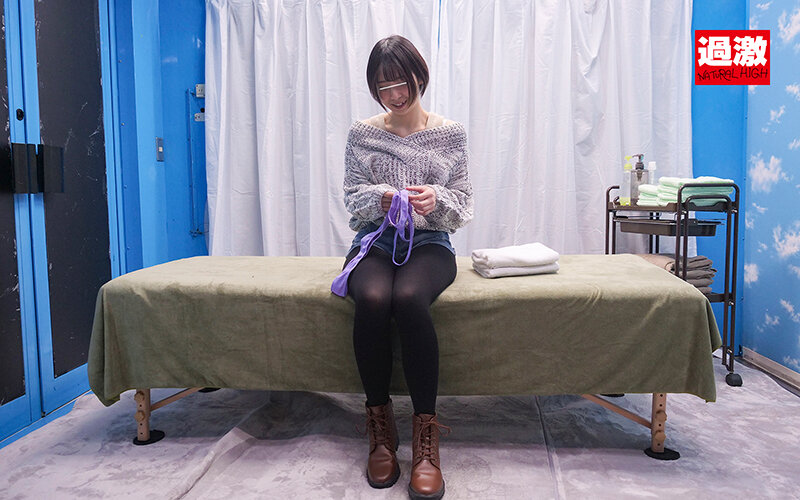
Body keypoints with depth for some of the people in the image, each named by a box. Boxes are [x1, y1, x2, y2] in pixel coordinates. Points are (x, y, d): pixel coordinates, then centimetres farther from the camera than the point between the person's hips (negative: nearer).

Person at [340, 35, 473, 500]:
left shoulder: (450, 133, 7)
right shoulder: (362, 133, 9)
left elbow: (465, 205, 5)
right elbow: (352, 195, 7)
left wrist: (438, 199, -18)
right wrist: (380, 197, -16)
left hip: (429, 243, -1)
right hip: (375, 240, 1)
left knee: (410, 298, -36)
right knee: (372, 299, -34)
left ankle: (426, 433, -27)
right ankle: (380, 426, -17)